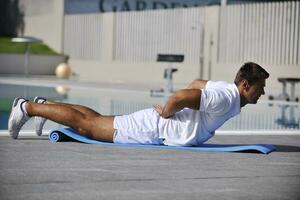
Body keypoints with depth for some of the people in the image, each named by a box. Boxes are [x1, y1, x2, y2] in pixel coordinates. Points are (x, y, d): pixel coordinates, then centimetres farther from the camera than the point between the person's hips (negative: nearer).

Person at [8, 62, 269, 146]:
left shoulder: (224, 87, 4)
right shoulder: (225, 99, -29)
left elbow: (197, 84, 24)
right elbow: (179, 96, -39)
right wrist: (166, 113, -19)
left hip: (161, 125, 9)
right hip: (154, 127, -9)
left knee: (98, 120, 22)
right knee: (86, 125, -1)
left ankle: (45, 105, 34)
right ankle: (28, 107, 6)